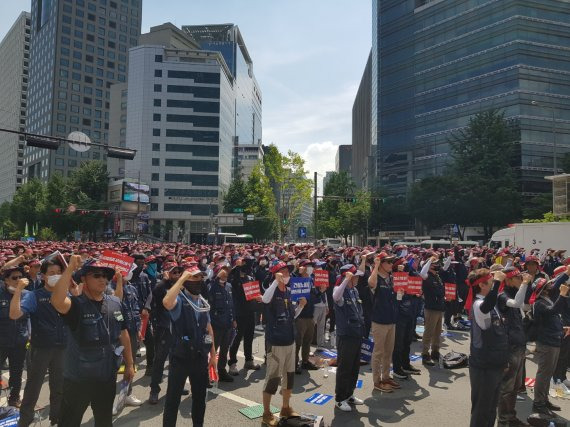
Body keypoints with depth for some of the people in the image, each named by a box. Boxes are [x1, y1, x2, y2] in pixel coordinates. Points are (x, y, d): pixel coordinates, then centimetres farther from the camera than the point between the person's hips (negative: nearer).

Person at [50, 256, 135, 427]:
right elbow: (56, 300, -38)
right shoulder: (76, 304, -14)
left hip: (108, 377, 4)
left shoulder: (115, 303, -1)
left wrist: (129, 364, 10)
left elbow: (123, 334, 7)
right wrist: (70, 268, -39)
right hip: (78, 378, -4)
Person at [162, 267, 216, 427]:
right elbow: (167, 302, -39)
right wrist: (182, 278, -33)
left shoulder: (203, 302, 7)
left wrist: (213, 354, 13)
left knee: (200, 396, 19)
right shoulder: (179, 299, -13)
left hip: (200, 356, 6)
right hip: (181, 357, -6)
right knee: (173, 397, 5)